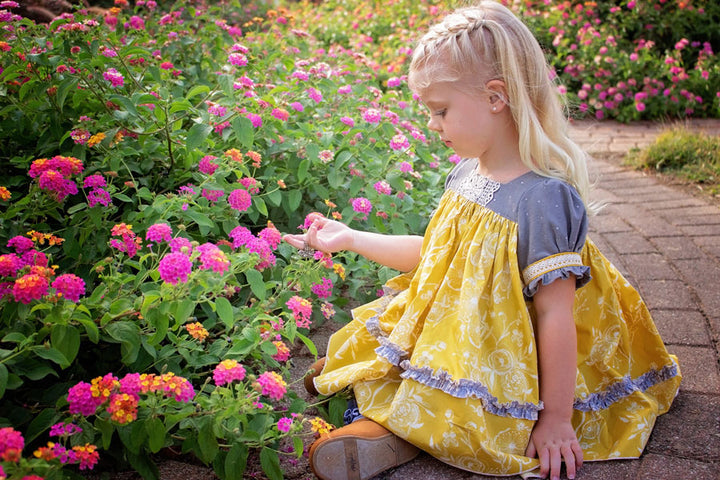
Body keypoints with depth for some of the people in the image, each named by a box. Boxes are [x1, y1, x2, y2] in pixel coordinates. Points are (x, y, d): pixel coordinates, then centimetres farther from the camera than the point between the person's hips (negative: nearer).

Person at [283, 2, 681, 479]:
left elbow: (556, 315, -24)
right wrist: (350, 238, 17)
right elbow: (431, 252, 15)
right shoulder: (464, 176, 1)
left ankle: (396, 426, -9)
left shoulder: (543, 199, -25)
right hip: (451, 337, 9)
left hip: (504, 365, -8)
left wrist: (557, 420, -19)